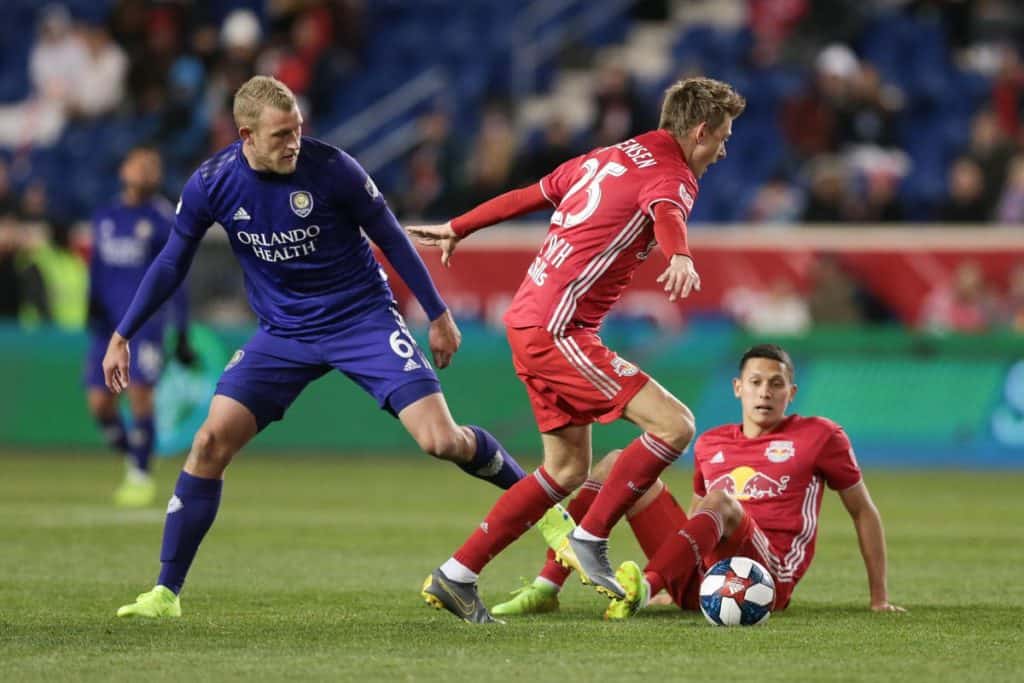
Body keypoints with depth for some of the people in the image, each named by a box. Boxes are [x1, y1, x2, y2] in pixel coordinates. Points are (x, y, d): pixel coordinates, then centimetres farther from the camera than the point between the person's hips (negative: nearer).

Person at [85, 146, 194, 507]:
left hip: (145, 319, -4)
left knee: (140, 394, -15)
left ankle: (141, 477, -5)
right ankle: (133, 462, 19)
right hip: (106, 324, 4)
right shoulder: (104, 217, 13)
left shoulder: (162, 219, 0)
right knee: (100, 402, -2)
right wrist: (91, 306, 11)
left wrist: (182, 333, 0)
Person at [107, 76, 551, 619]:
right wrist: (122, 336, 2)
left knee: (443, 441, -15)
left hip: (364, 318, -2)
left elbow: (390, 238, -5)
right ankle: (166, 592, -3)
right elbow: (172, 263, 4)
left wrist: (438, 314, 0)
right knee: (211, 442, -13)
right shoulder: (210, 184, -11)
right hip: (283, 333, 3)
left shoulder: (330, 168, -18)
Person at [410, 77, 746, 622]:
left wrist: (458, 230, 39)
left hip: (530, 321, 10)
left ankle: (456, 576, 16)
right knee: (673, 423, -15)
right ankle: (590, 539, -7)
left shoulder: (609, 158, 18)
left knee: (567, 469, 15)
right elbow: (666, 214, -34)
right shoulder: (672, 176, -8)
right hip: (558, 329, -10)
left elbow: (526, 196, 27)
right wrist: (680, 259, -55)